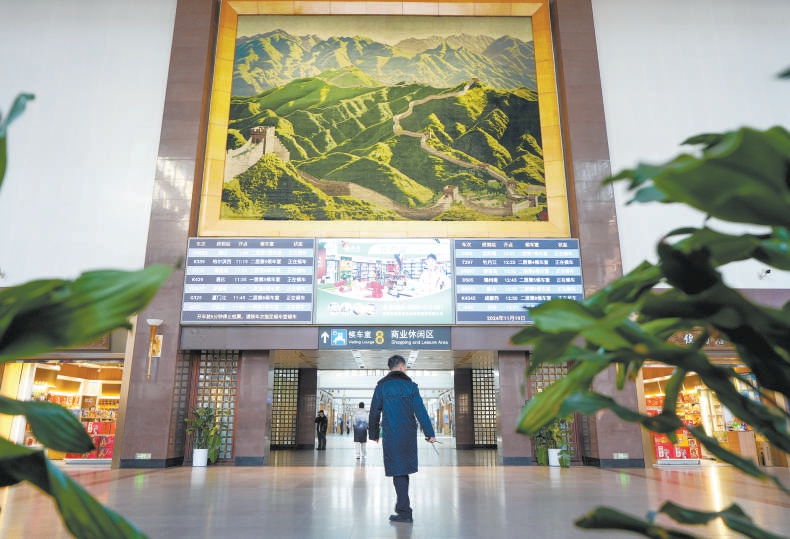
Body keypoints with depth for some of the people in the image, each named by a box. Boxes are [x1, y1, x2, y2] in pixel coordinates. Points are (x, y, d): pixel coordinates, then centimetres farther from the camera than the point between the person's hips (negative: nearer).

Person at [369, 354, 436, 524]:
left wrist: (373, 434, 13)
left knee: (398, 471, 1)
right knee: (404, 469, 17)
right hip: (409, 435, 2)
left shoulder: (381, 387, -1)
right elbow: (421, 411, -3)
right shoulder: (410, 386, 0)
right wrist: (430, 433, 0)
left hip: (391, 436, -2)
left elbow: (374, 412, 2)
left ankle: (405, 512, 1)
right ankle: (402, 506, 28)